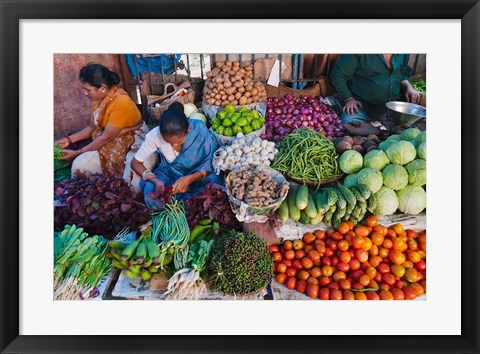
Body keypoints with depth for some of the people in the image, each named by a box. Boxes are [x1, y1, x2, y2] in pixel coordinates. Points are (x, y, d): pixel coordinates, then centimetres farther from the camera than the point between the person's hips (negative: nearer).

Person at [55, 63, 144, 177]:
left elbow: (106, 137, -23)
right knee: (79, 164, -6)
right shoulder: (99, 98, -1)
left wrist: (77, 152, -16)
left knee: (81, 165, -14)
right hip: (111, 141, 8)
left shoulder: (120, 102, -27)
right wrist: (69, 139, 1)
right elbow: (92, 127, 12)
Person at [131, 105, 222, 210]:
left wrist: (190, 179, -36)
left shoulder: (199, 128, -27)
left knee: (214, 181, -32)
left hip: (196, 175, 0)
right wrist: (155, 180, -29)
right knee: (151, 196, -30)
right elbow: (135, 163, -11)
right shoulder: (155, 135, -23)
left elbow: (212, 163, -19)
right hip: (169, 174, 1)